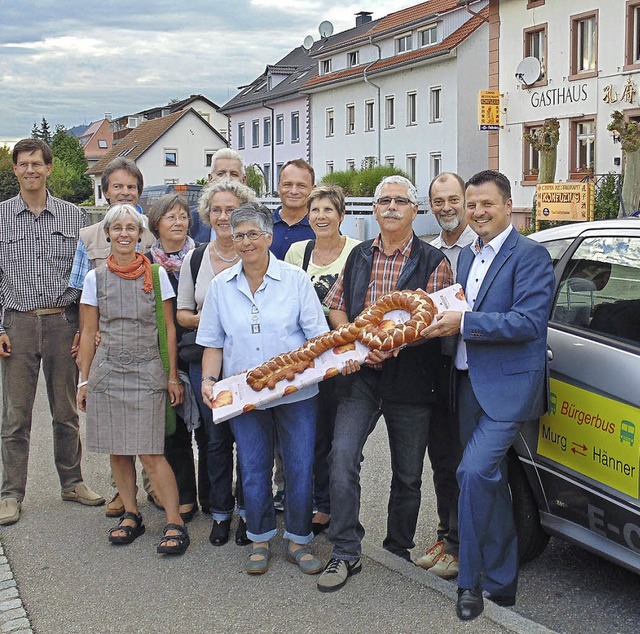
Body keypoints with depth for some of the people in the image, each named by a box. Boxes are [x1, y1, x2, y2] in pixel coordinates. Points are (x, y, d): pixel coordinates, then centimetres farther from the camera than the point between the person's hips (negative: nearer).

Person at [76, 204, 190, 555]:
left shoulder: (157, 274, 2)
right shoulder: (95, 278, 6)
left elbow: (169, 328, 4)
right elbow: (89, 333, 10)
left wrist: (173, 376, 1)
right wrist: (84, 380, 8)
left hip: (147, 371, -2)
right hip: (107, 371, 3)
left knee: (150, 453, -8)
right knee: (117, 450, 7)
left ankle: (175, 522, 0)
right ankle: (131, 514, 22)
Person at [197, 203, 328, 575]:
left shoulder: (295, 279, -1)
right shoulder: (221, 286, 7)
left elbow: (318, 336, -2)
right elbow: (214, 344, 10)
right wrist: (209, 380, -5)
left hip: (295, 392, -2)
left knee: (300, 468, 3)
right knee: (254, 470, 8)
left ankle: (299, 541, 21)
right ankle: (260, 541, 26)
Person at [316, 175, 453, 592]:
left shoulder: (433, 261, -2)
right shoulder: (359, 257, 11)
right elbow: (336, 307, 12)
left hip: (410, 379, -2)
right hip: (361, 374, 2)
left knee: (408, 474, 9)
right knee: (343, 455, -14)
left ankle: (399, 550, 30)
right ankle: (346, 553, -2)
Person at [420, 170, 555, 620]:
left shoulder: (531, 255, -10)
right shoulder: (467, 256, 15)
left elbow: (528, 322, -20)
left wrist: (464, 323, -22)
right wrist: (441, 318, -1)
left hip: (508, 386, -8)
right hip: (471, 384, 8)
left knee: (476, 472, -18)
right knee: (490, 480, 15)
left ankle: (471, 582, -2)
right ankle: (502, 581, 30)